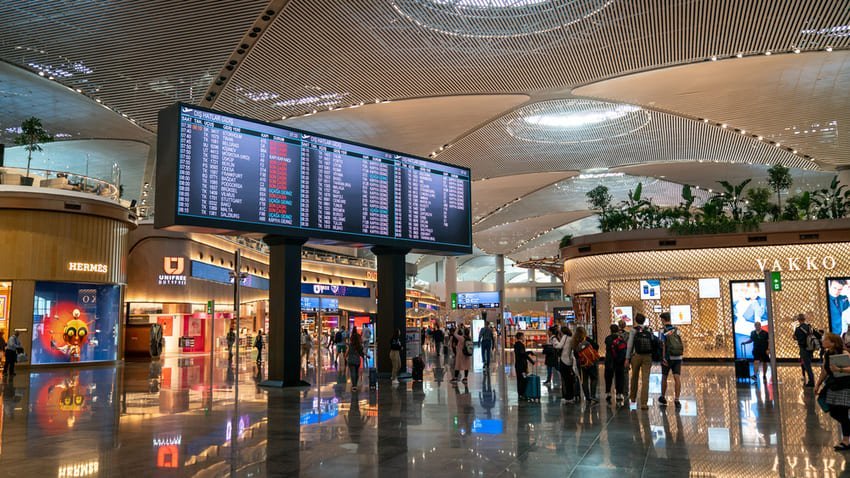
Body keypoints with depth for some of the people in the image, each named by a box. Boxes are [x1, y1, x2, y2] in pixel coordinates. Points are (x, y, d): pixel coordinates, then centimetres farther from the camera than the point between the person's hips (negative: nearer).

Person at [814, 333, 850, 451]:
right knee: (833, 413, 10)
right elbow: (824, 371, 12)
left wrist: (839, 370, -43)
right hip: (832, 387, 7)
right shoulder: (827, 354, 1)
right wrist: (817, 385, 14)